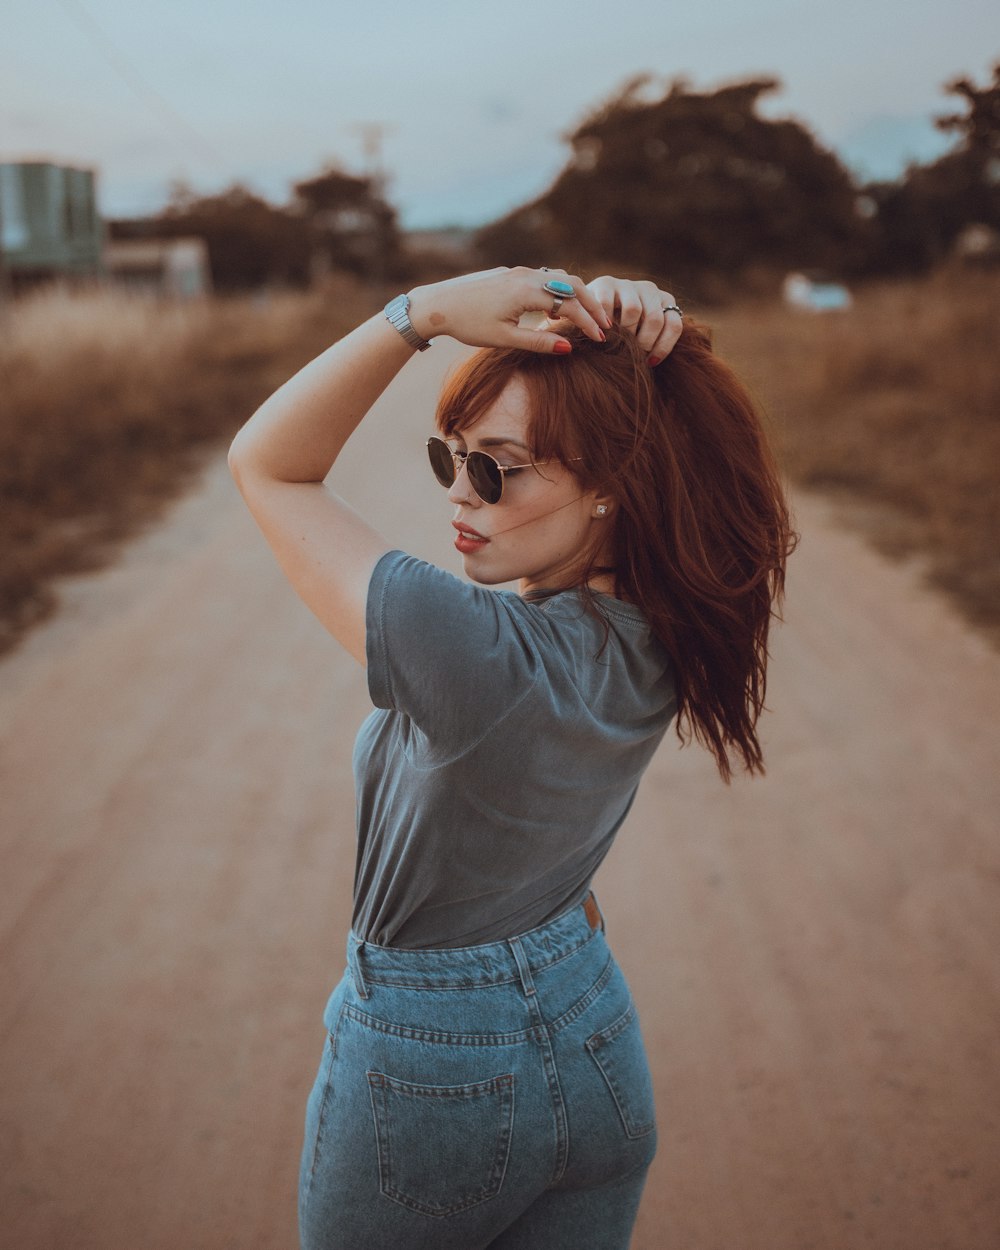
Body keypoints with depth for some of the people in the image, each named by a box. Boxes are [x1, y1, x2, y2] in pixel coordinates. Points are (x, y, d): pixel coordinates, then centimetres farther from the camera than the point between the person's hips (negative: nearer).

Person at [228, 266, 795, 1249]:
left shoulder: (472, 653, -33)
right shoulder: (653, 631, -12)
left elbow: (266, 466, -22)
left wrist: (430, 311, -29)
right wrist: (621, 325, -18)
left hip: (426, 1069, -6)